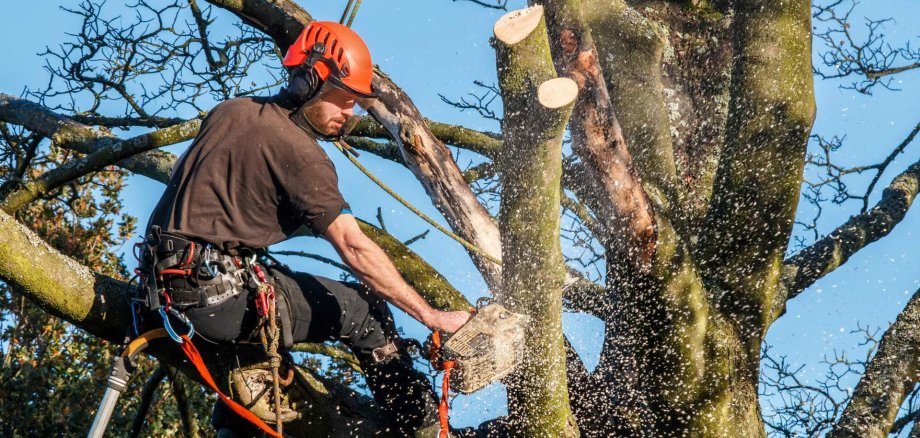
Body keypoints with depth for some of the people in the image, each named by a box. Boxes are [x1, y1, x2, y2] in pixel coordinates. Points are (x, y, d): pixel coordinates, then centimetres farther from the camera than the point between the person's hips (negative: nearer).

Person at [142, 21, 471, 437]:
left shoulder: (228, 111, 13)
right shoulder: (300, 151, -11)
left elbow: (183, 177, 25)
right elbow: (355, 248, -15)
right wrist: (432, 316, -12)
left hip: (167, 286, 8)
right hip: (219, 294, -8)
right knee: (364, 310, 2)